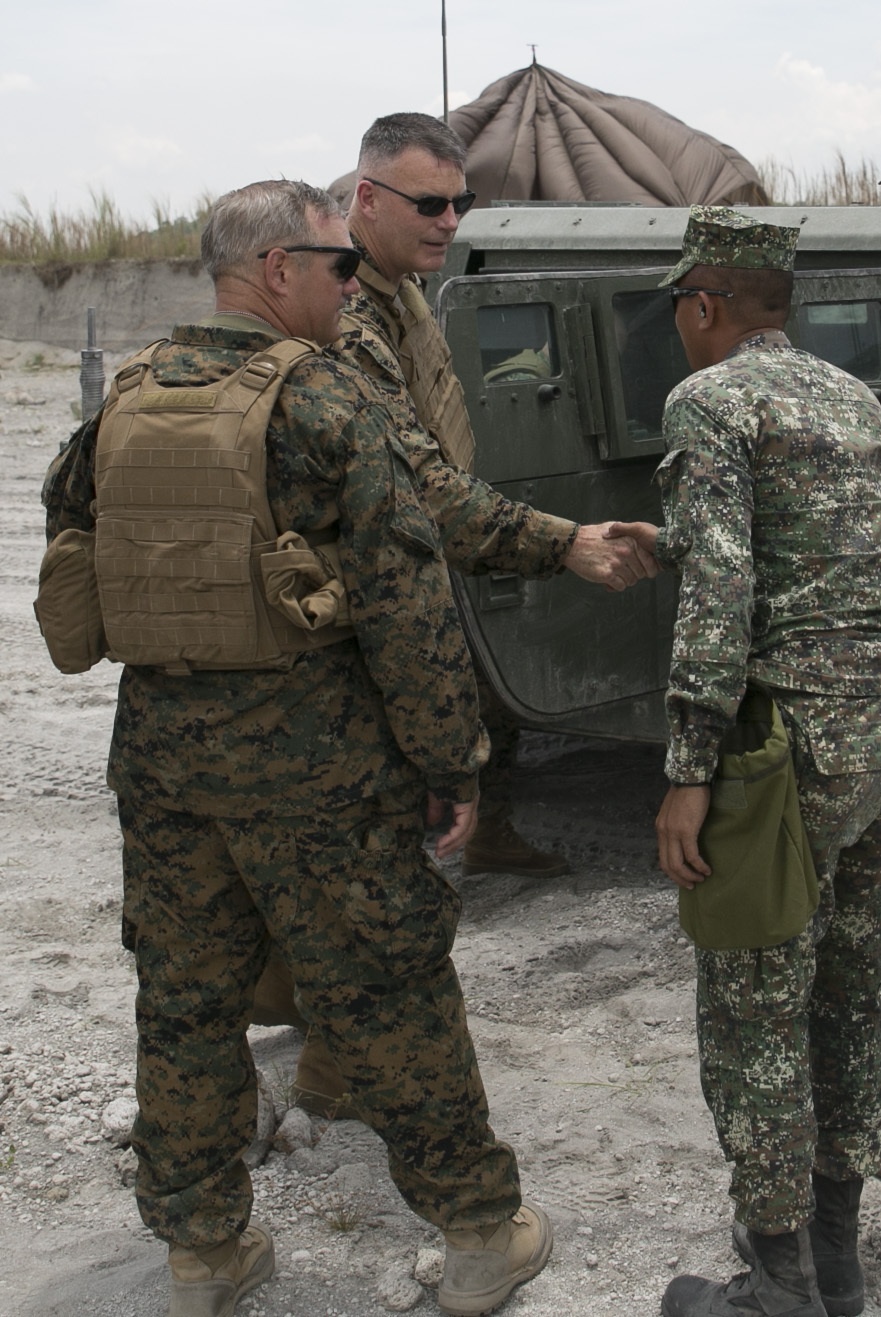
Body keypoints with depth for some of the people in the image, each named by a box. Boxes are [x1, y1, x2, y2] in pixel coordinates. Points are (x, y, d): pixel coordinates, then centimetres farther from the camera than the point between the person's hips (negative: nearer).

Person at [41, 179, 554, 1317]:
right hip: (308, 751, -5)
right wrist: (453, 758, -7)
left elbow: (66, 526, 21)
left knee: (186, 996, 15)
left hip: (157, 742, 6)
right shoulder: (328, 402, -12)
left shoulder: (129, 397, 6)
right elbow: (405, 597, -14)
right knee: (386, 996, 6)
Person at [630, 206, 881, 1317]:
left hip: (789, 738, -8)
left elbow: (719, 588, -19)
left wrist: (686, 775, -20)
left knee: (754, 1015, 3)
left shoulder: (707, 401, -7)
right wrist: (652, 545, 38)